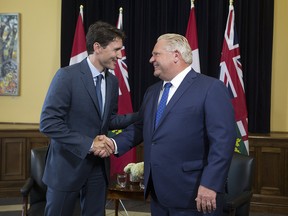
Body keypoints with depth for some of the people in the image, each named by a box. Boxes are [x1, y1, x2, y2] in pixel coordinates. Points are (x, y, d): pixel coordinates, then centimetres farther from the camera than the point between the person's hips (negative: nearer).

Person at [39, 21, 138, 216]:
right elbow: (48, 123, -19)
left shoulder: (113, 81, 6)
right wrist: (89, 144, -23)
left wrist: (139, 117, -3)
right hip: (68, 165, -6)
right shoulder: (67, 76, -15)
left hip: (99, 167, 6)